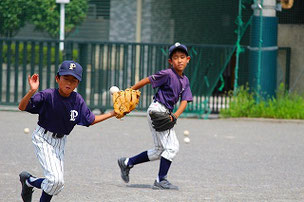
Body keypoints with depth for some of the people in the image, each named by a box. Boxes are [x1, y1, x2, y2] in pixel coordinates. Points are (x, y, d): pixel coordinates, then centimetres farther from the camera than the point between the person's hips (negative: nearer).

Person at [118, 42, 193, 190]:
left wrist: (174, 116, -13)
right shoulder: (167, 74, -11)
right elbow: (146, 80, -8)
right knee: (172, 146, -13)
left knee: (159, 151, 15)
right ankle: (161, 181, -9)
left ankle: (127, 163, 24)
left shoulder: (185, 80, 11)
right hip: (157, 109, -9)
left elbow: (184, 101, 4)